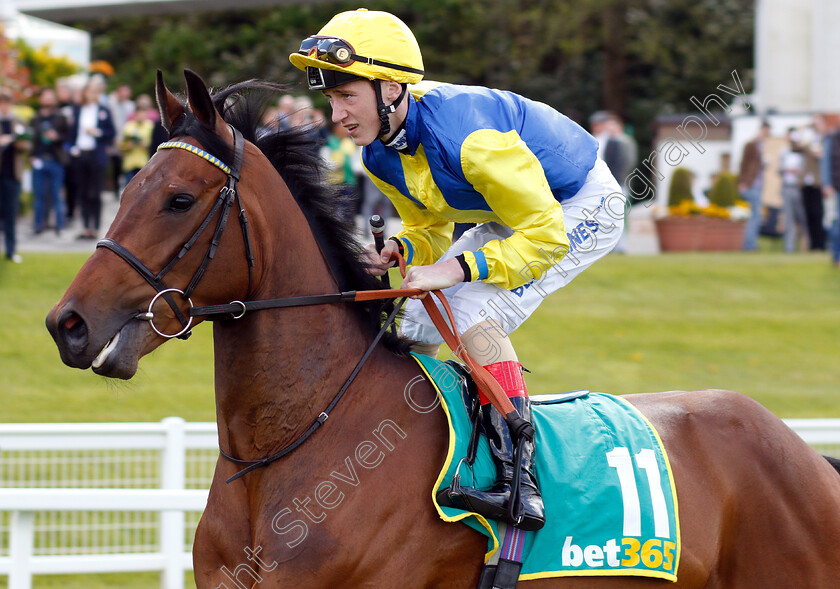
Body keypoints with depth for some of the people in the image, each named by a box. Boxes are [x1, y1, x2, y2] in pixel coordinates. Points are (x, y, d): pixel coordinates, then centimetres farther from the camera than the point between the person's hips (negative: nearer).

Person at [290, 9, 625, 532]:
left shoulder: (465, 135, -37)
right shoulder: (379, 150, -10)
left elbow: (545, 235, -33)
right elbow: (430, 228, 5)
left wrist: (457, 269, -37)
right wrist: (399, 249, -18)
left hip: (581, 208, -9)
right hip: (509, 218, 9)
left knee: (475, 316, -27)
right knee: (417, 323, 4)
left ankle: (519, 480, -28)